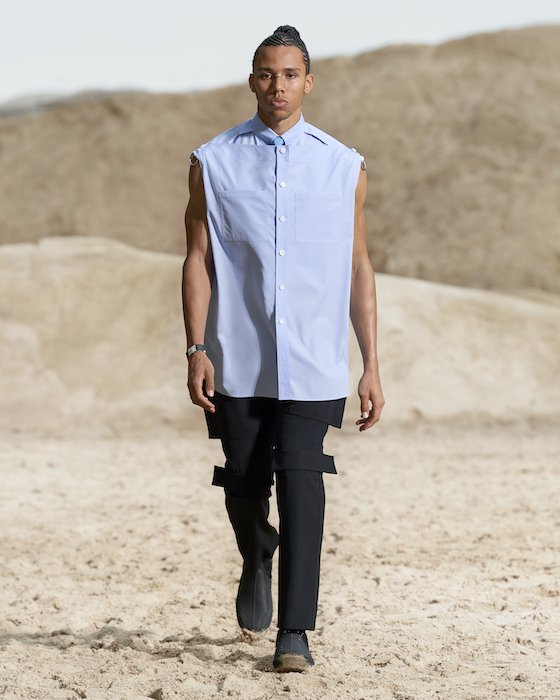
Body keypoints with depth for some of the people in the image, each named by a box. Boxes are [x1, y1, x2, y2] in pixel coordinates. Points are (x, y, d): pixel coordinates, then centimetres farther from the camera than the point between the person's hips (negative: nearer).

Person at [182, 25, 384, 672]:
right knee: (244, 487, 7)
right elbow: (198, 260, 4)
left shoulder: (345, 168, 6)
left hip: (313, 364, -1)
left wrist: (372, 367, 4)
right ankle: (257, 560, 40)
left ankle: (294, 632, -4)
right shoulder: (213, 163, 5)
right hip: (239, 362, 1)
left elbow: (358, 269, 8)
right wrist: (197, 350, -7)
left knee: (301, 486, -10)